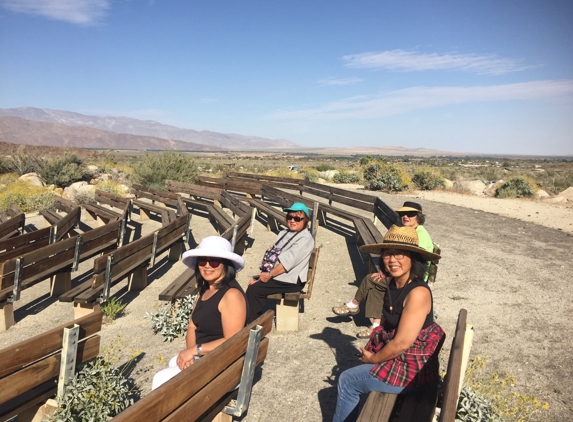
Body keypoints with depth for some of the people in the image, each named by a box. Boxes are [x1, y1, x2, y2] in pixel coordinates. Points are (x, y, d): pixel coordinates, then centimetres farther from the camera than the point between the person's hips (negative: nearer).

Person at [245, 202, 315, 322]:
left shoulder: (305, 239, -12)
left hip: (290, 280, -8)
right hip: (277, 275, 8)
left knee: (253, 289, -17)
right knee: (254, 282, -14)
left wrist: (269, 274, -18)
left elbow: (288, 261, -20)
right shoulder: (283, 233, 17)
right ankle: (256, 319, -3)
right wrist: (264, 272, -2)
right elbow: (273, 254, 12)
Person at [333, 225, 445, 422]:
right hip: (399, 357, 8)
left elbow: (401, 343, -26)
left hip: (411, 370, -8)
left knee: (347, 380, 5)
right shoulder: (394, 284, -1)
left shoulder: (418, 293, -28)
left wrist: (373, 358, -10)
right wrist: (373, 350, -2)